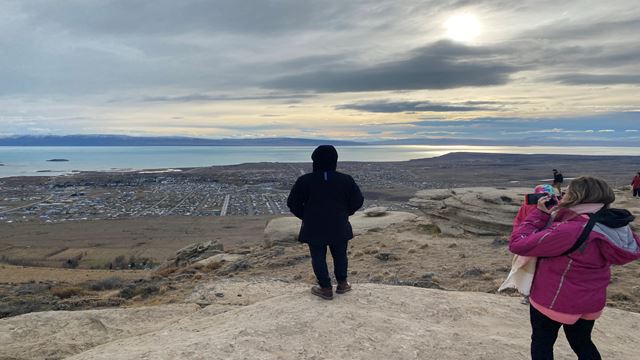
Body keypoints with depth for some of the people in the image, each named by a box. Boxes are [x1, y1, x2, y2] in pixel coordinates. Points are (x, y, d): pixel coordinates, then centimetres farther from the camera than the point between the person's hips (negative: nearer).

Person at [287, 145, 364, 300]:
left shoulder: (305, 181, -10)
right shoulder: (346, 180, -6)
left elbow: (292, 203, -5)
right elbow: (358, 201, 0)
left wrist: (305, 216, 10)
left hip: (314, 228, -2)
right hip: (339, 227, 2)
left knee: (318, 258, 10)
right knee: (340, 255, 18)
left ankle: (326, 288, 15)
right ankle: (342, 284, 29)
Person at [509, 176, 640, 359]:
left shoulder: (569, 231, -33)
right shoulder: (613, 226, -10)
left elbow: (518, 243, -28)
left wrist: (540, 213, -19)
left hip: (554, 301, -6)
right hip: (591, 303, 7)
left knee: (542, 344, 18)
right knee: (582, 344, 28)